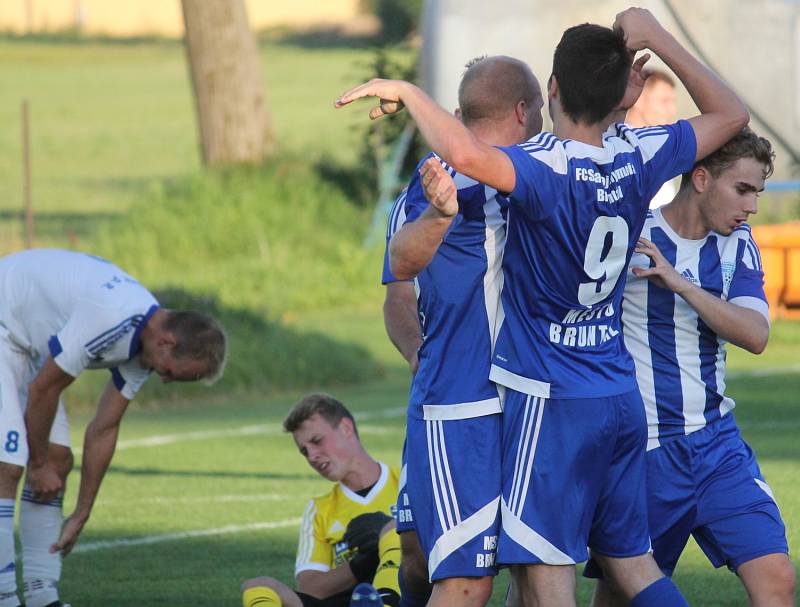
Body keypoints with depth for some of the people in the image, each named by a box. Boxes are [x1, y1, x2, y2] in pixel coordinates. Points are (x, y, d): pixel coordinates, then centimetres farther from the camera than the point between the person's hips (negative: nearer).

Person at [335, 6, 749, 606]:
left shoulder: (547, 168, -20)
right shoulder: (638, 157, -1)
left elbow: (466, 153, -42)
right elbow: (730, 113, 16)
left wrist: (407, 92, -26)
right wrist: (658, 40, 14)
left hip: (550, 400, -7)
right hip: (622, 398, 7)